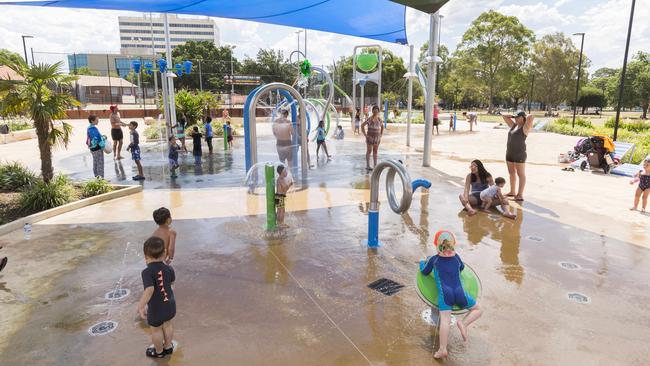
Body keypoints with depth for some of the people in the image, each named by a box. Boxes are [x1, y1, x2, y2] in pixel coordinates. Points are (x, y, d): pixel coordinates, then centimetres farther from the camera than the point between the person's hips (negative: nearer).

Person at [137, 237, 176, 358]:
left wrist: (140, 306, -32)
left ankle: (158, 352, 39)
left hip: (156, 308, -5)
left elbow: (149, 290, -37)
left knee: (156, 330, 19)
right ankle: (168, 347, 45)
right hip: (170, 304, 5)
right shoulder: (168, 269, -8)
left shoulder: (147, 272, -26)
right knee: (167, 325, 27)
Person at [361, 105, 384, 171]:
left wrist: (381, 135, 12)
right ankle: (367, 165, 10)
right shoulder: (369, 119, -13)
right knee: (369, 151, 3)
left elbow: (382, 126, 20)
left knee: (375, 151, 9)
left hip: (377, 137, 5)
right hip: (370, 137, -5)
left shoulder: (379, 119, 3)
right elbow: (362, 126, -15)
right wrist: (365, 135, -16)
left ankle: (375, 165, 15)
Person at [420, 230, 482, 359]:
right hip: (459, 293, 2)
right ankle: (463, 323, -8)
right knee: (478, 310, 19)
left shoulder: (434, 259, 11)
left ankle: (442, 349, -28)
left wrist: (422, 262, 42)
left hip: (444, 294, -1)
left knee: (445, 320, -13)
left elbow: (424, 272, 23)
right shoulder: (456, 257, 18)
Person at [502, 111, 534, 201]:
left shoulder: (525, 127, -7)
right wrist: (513, 116, 10)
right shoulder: (513, 125, 13)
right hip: (509, 153, 8)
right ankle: (512, 192, 27)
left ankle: (520, 195, -1)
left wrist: (525, 117, -3)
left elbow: (531, 116, -23)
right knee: (511, 173, 15)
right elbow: (504, 116, 21)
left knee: (521, 174, -2)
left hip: (519, 154, -8)